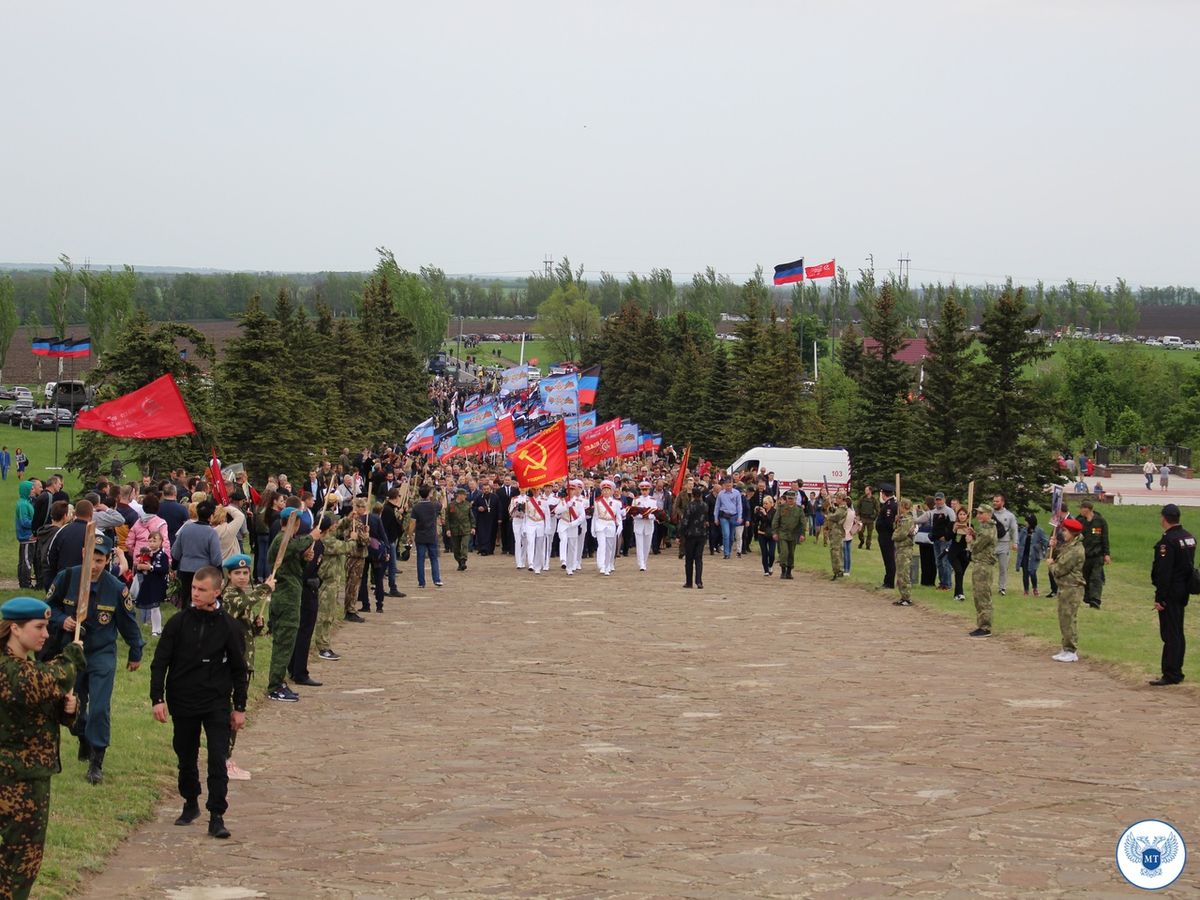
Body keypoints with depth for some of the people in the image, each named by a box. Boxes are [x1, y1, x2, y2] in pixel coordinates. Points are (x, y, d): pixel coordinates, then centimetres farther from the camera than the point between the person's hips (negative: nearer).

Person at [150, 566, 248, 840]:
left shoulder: (228, 627, -4)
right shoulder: (178, 623, -4)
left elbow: (239, 670, 5)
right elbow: (159, 663, 0)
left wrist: (239, 707, 5)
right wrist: (157, 698, -8)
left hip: (216, 704, -2)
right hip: (182, 702, 2)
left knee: (218, 760, -9)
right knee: (186, 758, 14)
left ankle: (216, 816, -5)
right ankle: (191, 804, 32)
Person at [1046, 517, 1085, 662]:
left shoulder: (1075, 550, -19)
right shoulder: (1067, 546, 13)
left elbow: (1059, 570, -19)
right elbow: (1056, 557, 22)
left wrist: (1051, 565, 1)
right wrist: (1053, 547, 6)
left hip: (1072, 589, -10)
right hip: (1064, 588, 10)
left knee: (1069, 620, -7)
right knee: (1064, 620, 15)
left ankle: (1072, 652, -3)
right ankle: (1067, 649, 21)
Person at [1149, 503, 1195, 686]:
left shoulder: (1168, 541, -19)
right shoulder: (1189, 538, 9)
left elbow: (1164, 573, -21)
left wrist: (1159, 598, -19)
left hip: (1171, 593, -9)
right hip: (1183, 593, 9)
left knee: (1170, 635, -6)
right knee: (1177, 633, 15)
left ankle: (1170, 675, -6)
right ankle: (1176, 672, 22)